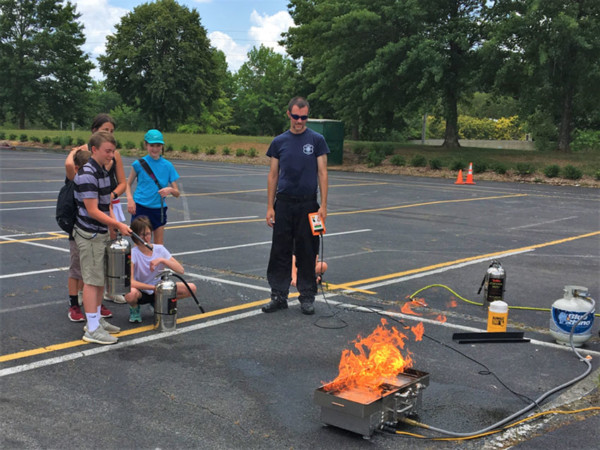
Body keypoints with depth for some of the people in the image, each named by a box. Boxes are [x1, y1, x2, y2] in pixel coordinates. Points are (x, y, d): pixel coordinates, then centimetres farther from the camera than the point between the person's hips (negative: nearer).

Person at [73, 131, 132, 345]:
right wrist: (118, 225, -18)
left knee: (101, 279, 15)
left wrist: (114, 224, 7)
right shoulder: (87, 175, -19)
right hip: (89, 235, -9)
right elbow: (92, 211, -22)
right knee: (92, 281, -4)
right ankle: (92, 329, 2)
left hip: (101, 233, 9)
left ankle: (96, 319, 27)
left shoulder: (103, 172, 11)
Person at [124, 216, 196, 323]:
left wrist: (162, 260, -29)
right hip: (141, 291, -4)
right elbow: (130, 282, -30)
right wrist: (155, 287, -31)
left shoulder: (160, 249, -8)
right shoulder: (132, 254, -18)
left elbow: (180, 270, -15)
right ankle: (134, 308, -1)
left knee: (191, 288, -15)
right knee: (130, 294, -42)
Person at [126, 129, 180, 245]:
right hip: (140, 208, -2)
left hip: (158, 209, 2)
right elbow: (128, 184, 8)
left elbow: (177, 193, 4)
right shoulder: (139, 164, -3)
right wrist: (130, 199, -10)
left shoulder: (167, 166, 3)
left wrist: (170, 190, -18)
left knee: (159, 245, 7)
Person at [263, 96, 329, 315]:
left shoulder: (317, 140, 0)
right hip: (283, 204, 2)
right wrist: (270, 206, 2)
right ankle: (279, 296, 13)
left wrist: (323, 205, -9)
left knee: (307, 254, 5)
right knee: (280, 252, 4)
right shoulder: (279, 142, 6)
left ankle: (307, 297, 15)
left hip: (308, 204, -2)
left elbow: (322, 173, -2)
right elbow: (273, 175, 7)